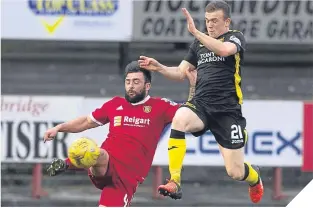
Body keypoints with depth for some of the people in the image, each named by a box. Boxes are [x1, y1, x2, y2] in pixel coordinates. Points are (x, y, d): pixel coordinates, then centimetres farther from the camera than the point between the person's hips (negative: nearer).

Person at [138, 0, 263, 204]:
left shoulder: (235, 37, 0)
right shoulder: (199, 44, 16)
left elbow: (224, 49, -25)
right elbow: (181, 72, 18)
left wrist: (195, 32, -30)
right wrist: (159, 67, 0)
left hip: (228, 110, -3)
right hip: (200, 104, 3)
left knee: (235, 172, -2)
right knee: (179, 119, -35)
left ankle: (254, 176, 40)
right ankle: (174, 183, -36)